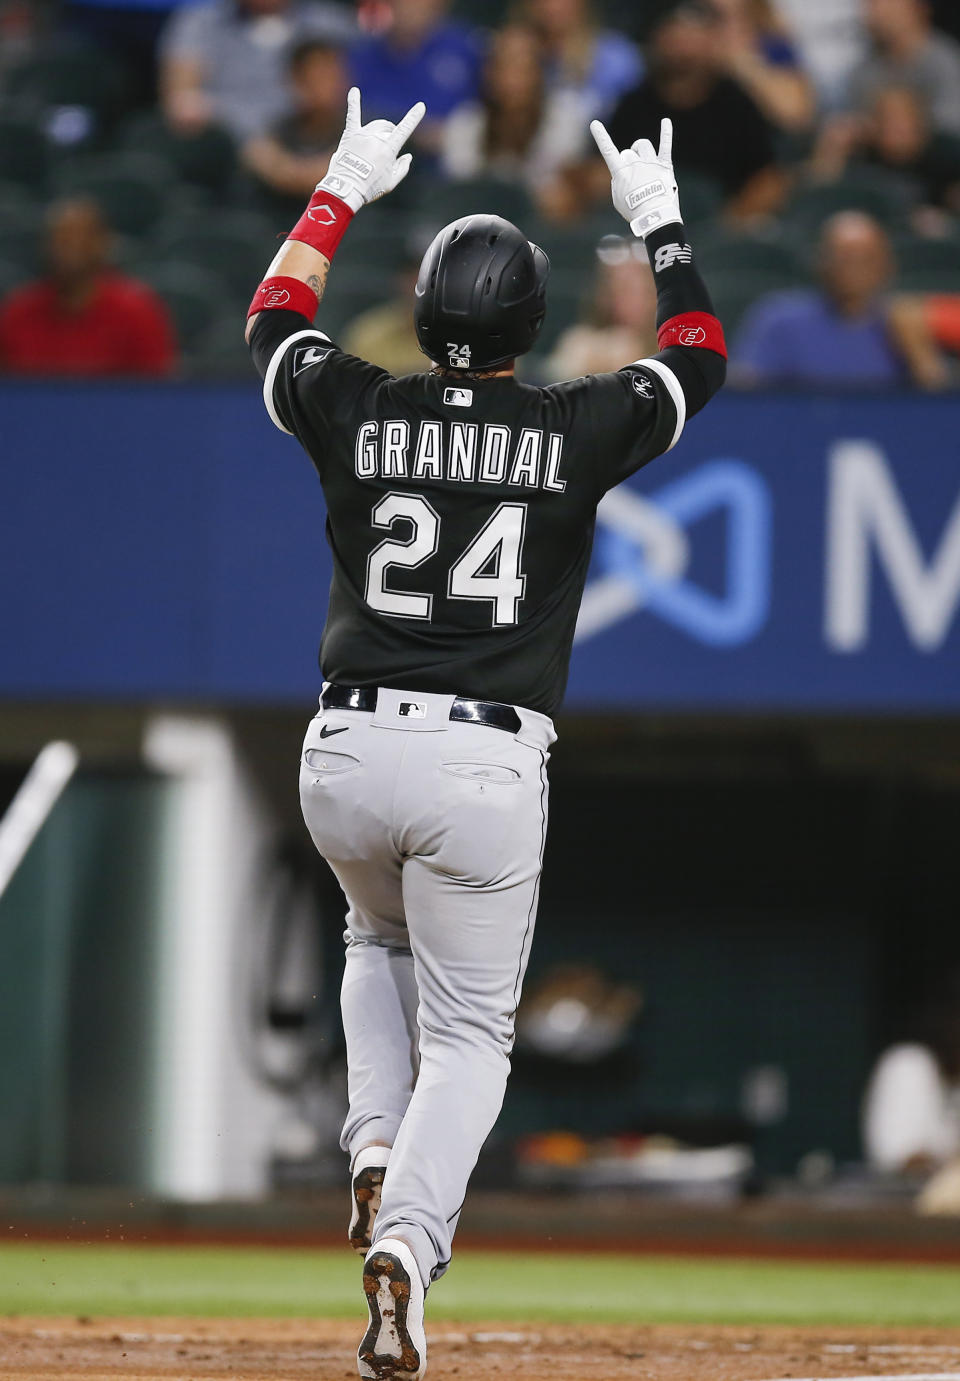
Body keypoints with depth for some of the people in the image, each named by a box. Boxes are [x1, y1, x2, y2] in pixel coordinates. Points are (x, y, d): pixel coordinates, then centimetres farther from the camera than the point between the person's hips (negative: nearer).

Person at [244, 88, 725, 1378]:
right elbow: (700, 361, 17)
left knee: (381, 939, 33)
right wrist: (658, 220, 26)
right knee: (469, 1029, 6)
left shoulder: (357, 412, 2)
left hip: (346, 752, 2)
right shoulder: (574, 432, -1)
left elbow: (273, 319, 24)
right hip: (486, 764, -2)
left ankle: (377, 1151, 12)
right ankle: (405, 1242, -18)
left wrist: (344, 188, 32)